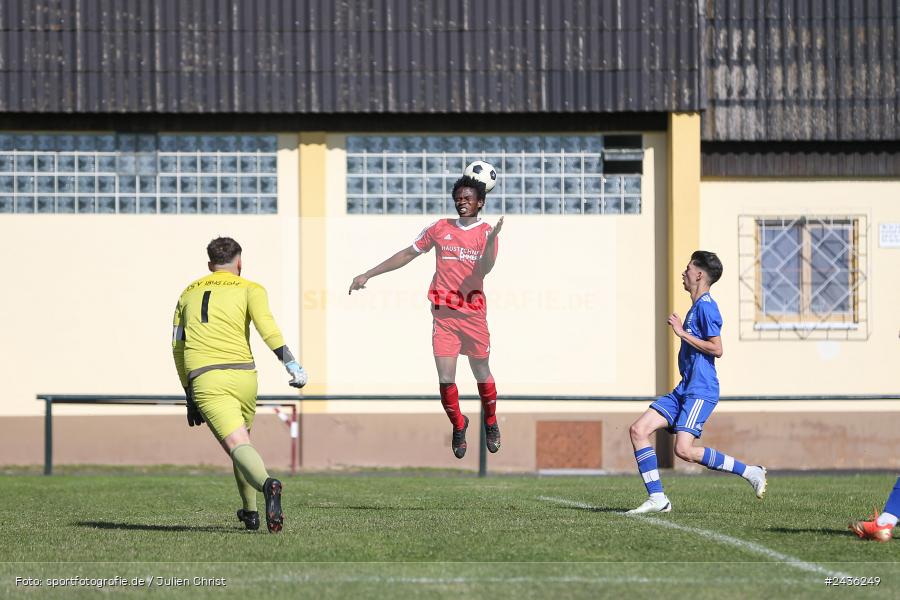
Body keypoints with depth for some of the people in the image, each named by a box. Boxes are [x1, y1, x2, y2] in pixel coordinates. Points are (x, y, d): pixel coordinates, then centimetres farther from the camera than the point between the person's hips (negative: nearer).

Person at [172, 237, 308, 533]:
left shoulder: (188, 293, 23)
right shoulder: (249, 289, 12)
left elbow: (177, 348, 25)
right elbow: (266, 325, -9)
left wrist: (190, 396, 31)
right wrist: (291, 364, -15)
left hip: (204, 380, 0)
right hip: (243, 374, 1)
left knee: (237, 445, -16)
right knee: (242, 439, 25)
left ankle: (267, 484, -45)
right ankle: (250, 513, 33)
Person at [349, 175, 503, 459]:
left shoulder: (487, 232, 0)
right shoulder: (440, 229, 6)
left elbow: (484, 269, -16)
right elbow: (407, 255, 14)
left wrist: (492, 239, -33)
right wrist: (367, 275, 12)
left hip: (474, 313, -1)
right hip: (443, 314, 1)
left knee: (481, 374, 9)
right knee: (446, 380, -6)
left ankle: (491, 423, 34)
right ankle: (458, 425, 19)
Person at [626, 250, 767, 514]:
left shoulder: (705, 306, -12)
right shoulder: (697, 306, 19)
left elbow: (717, 349, -19)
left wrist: (682, 333, -15)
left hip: (700, 391, -10)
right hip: (684, 390, 10)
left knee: (684, 450, -20)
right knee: (638, 429, -1)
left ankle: (750, 472, -7)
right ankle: (657, 498, -1)